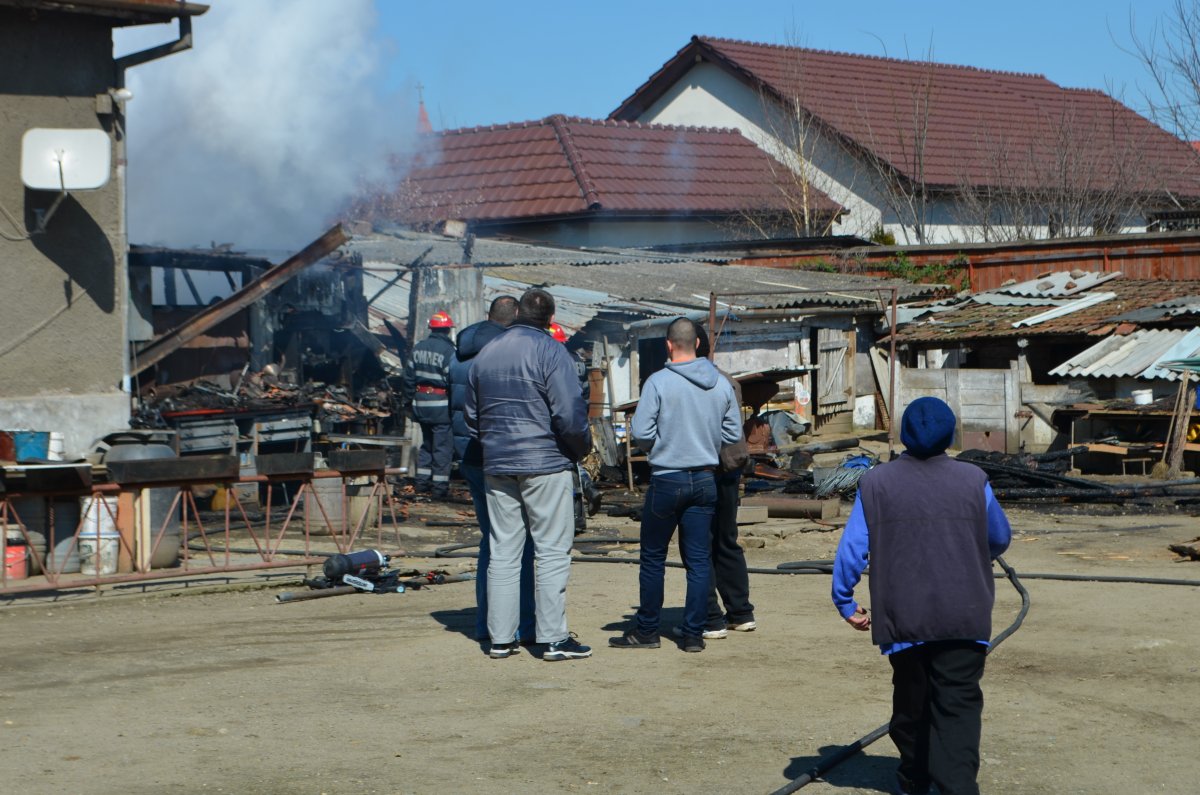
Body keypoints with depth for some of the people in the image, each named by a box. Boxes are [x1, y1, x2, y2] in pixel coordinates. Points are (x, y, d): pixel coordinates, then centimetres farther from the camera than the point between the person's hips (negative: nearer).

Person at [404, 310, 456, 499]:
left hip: (421, 402, 7)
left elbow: (409, 376, 11)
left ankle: (422, 483, 20)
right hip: (441, 404, -7)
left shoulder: (418, 348, 7)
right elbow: (452, 380, -17)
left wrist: (413, 398, 19)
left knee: (427, 443, 19)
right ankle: (440, 487, 1)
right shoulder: (447, 350, -15)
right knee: (442, 446, 0)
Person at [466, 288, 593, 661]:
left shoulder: (485, 354, 11)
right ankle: (553, 638, -3)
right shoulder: (550, 351, -9)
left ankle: (501, 637, 10)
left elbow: (471, 416, 17)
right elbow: (570, 413, -15)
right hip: (545, 465, -6)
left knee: (502, 552, 9)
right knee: (552, 550, -1)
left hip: (496, 466, 6)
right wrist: (583, 448, 1)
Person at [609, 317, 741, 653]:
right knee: (699, 559, 7)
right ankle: (693, 634, 7)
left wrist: (658, 445, 6)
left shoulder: (658, 382, -13)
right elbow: (733, 433, 7)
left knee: (653, 558, 8)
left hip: (667, 480, -3)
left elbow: (640, 432, -14)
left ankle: (646, 631, 14)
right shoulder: (721, 384, 0)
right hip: (705, 480, 4)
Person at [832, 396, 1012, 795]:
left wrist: (845, 602, 7)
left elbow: (851, 548, -4)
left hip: (903, 618, 1)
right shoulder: (974, 480, 1)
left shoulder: (876, 484, -1)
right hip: (965, 619, -1)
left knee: (911, 700, 19)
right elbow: (1000, 539, 15)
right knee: (958, 705, -3)